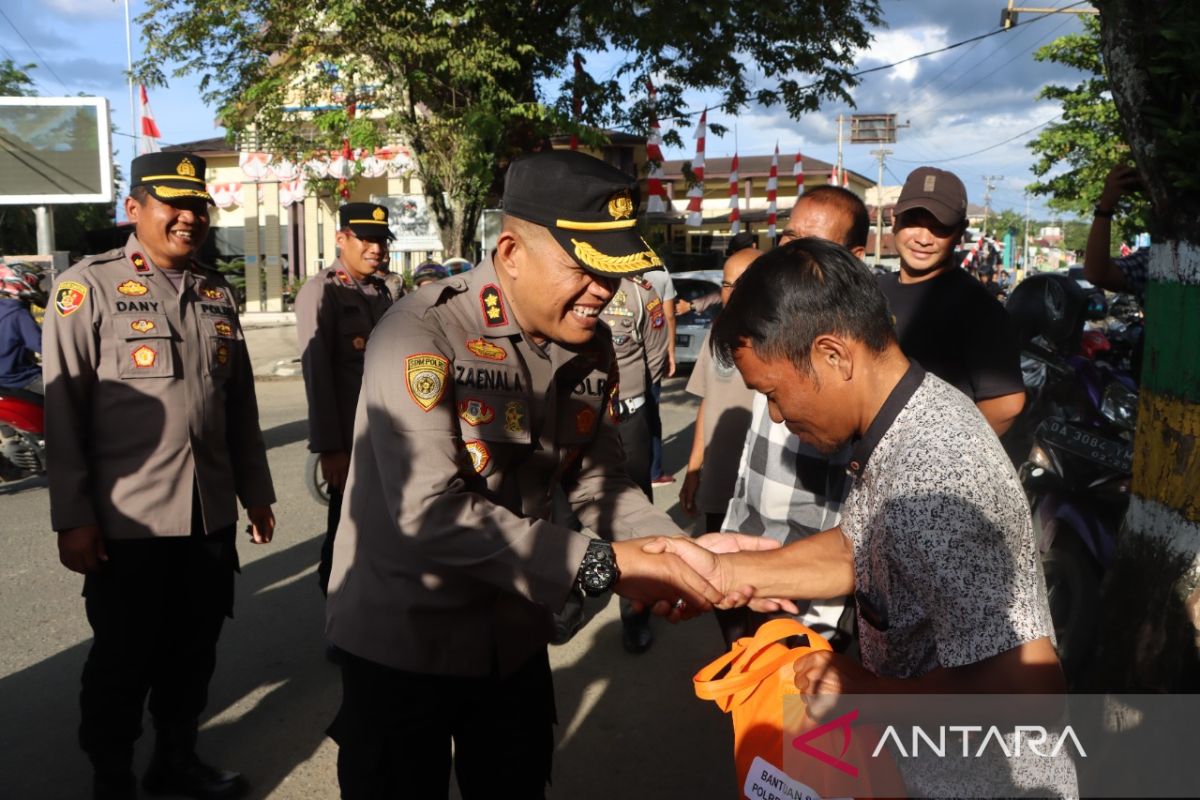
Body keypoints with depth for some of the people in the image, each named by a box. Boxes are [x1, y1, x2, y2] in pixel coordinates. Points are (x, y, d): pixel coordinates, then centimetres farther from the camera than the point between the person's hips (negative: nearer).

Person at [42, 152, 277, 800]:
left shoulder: (216, 291, 11)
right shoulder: (88, 287, -5)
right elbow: (64, 411, -8)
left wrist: (255, 492, 14)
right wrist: (72, 517, -10)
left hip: (212, 515, 5)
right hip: (128, 521, -5)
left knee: (194, 651, 16)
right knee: (123, 661, 10)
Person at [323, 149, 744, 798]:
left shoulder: (590, 344, -3)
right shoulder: (421, 333, -24)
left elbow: (599, 482, 2)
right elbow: (431, 510, -31)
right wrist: (600, 565, -32)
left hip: (515, 638, 6)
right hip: (402, 642, -5)